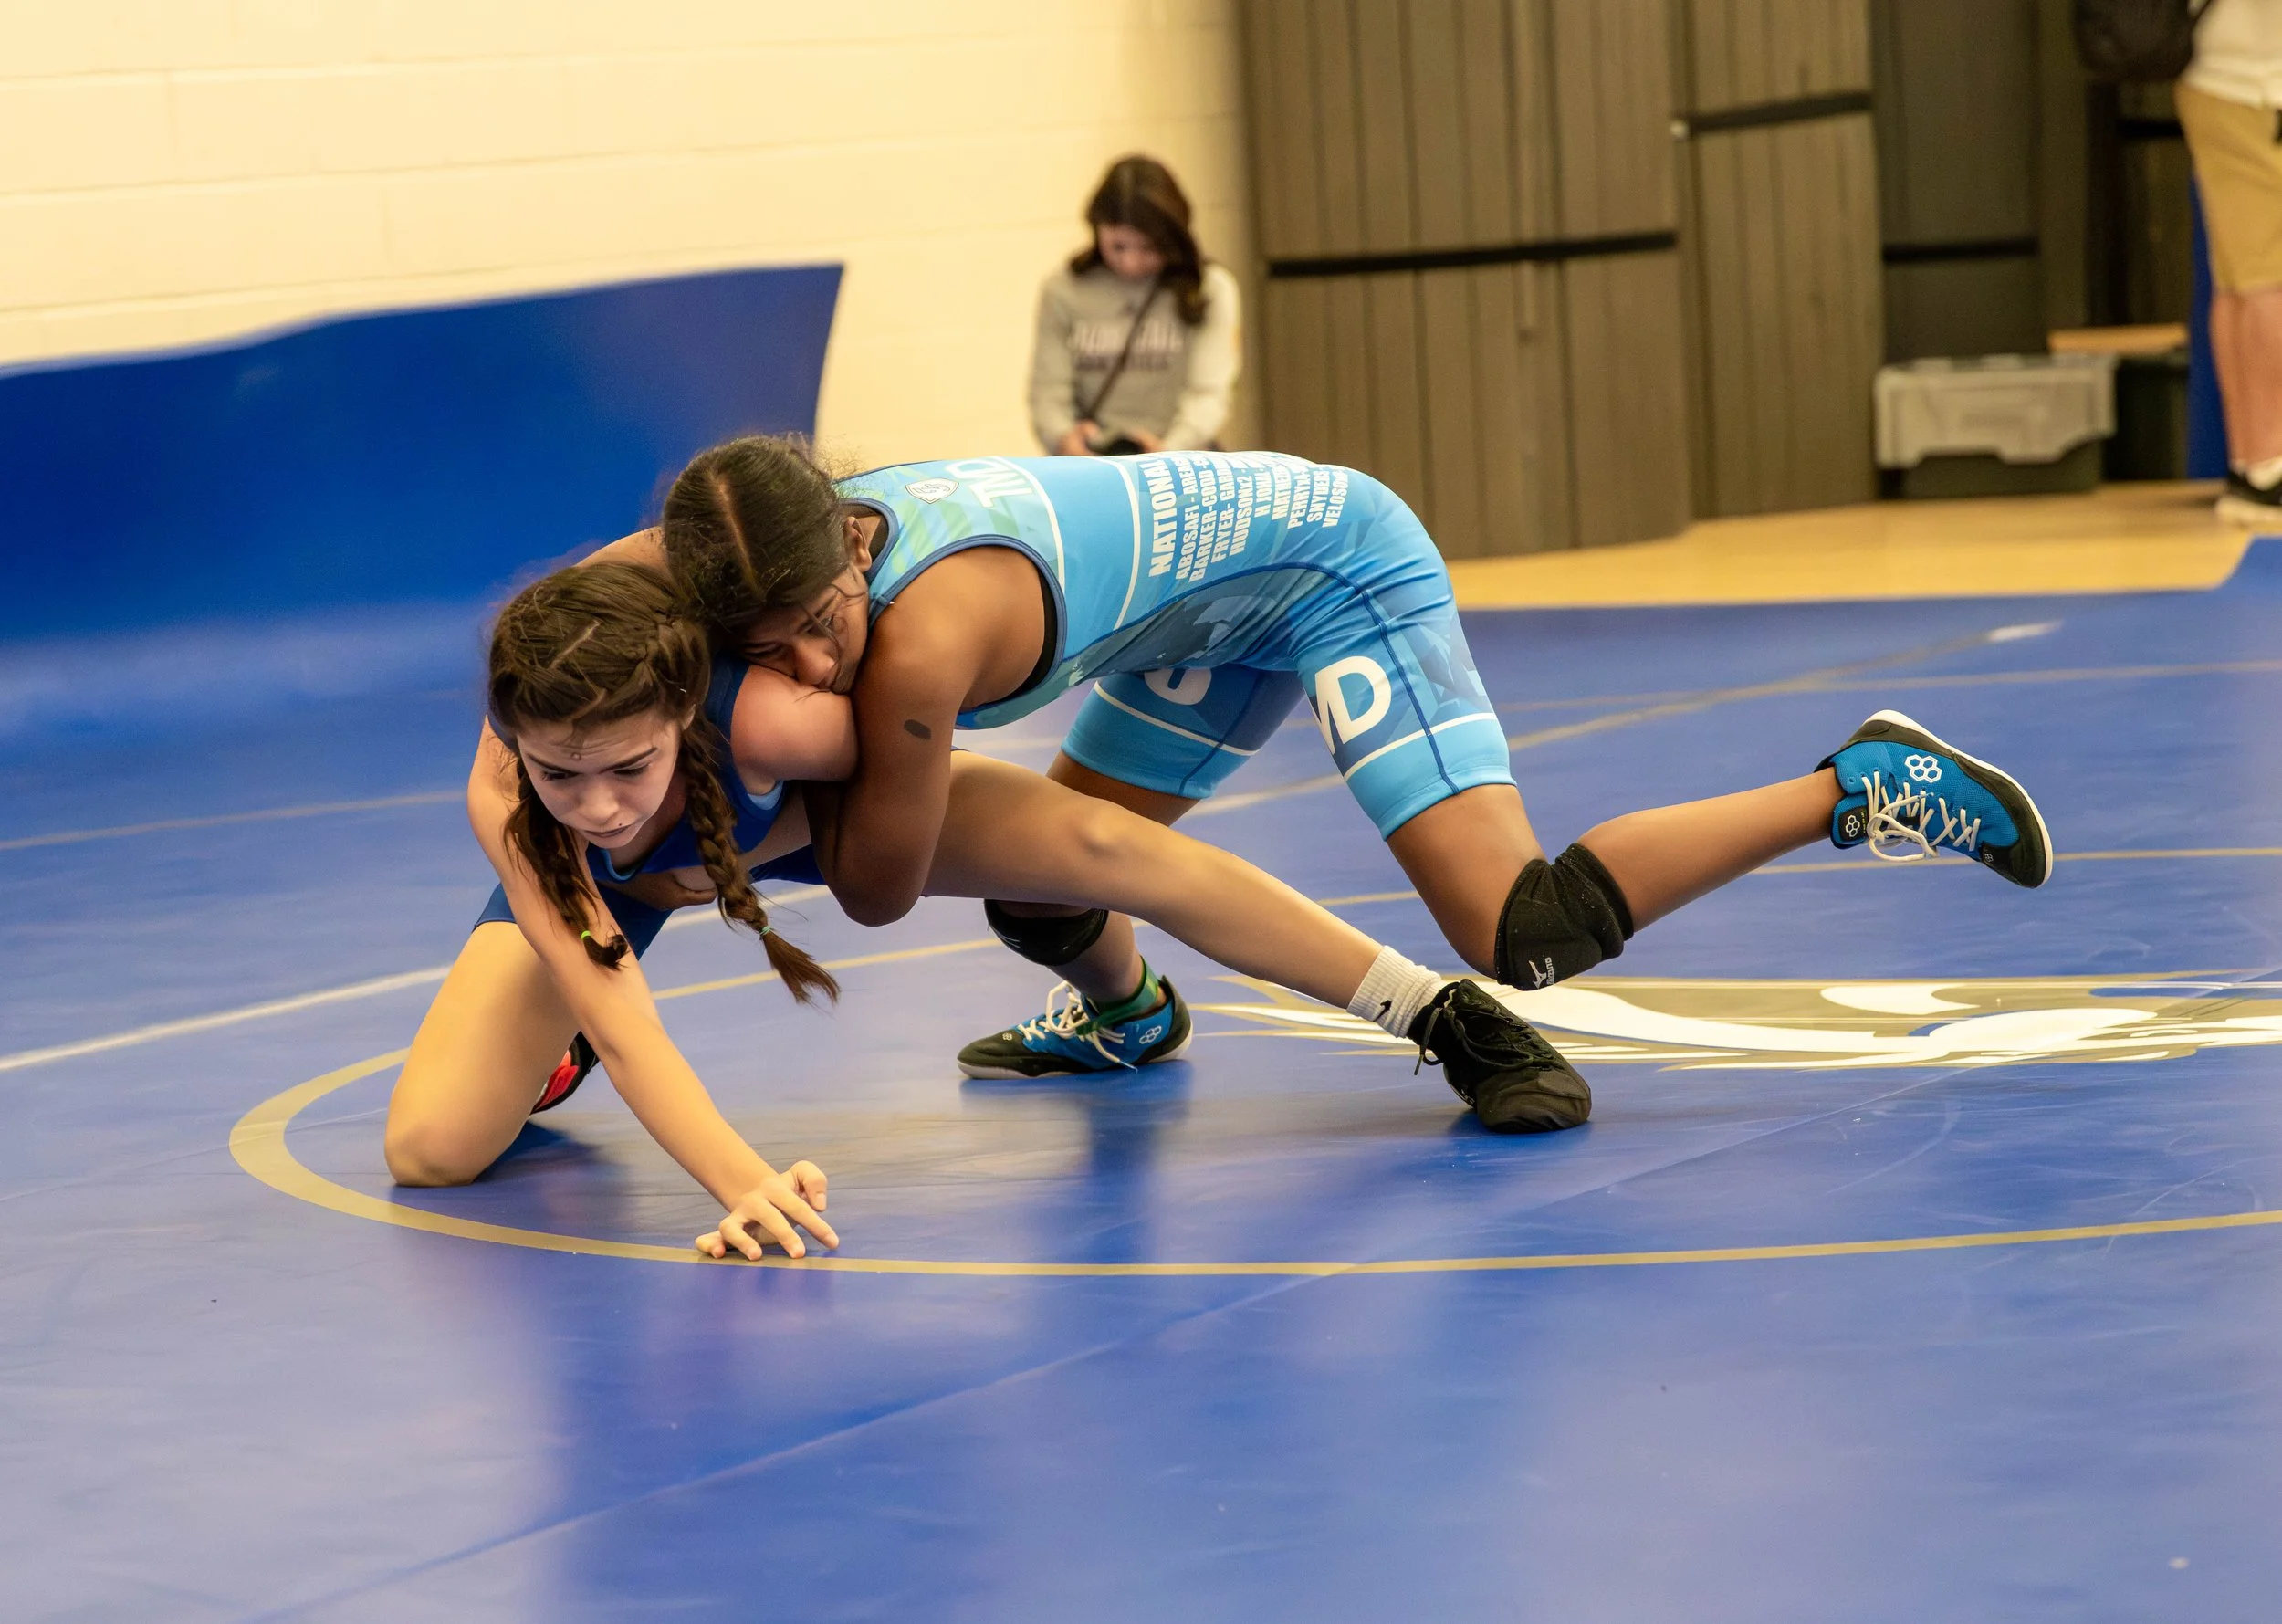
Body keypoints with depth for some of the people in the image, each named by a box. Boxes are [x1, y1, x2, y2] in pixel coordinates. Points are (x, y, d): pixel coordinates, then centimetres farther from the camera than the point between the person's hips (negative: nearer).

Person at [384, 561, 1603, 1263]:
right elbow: (608, 997, -46)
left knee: (1101, 847, -19)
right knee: (431, 1148, -18)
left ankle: (1449, 1019, -5)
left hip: (779, 812, -1)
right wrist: (742, 1186, -59)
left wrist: (738, 854, -17)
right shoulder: (503, 805, -43)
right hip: (586, 887, 1)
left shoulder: (768, 720, -44)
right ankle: (552, 1053, 21)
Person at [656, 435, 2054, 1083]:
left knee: (1522, 937, -20)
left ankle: (1860, 790, -7)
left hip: (1332, 558, -9)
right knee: (1040, 900, 14)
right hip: (1220, 597, 9)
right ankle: (1128, 1017, 51)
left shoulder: (928, 632, -37)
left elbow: (878, 887, -25)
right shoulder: (795, 546, -14)